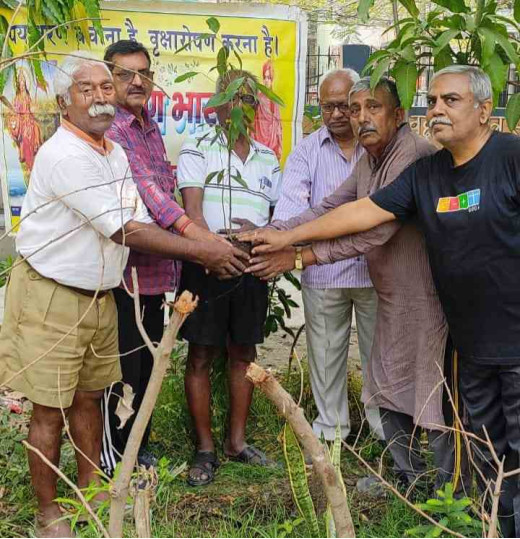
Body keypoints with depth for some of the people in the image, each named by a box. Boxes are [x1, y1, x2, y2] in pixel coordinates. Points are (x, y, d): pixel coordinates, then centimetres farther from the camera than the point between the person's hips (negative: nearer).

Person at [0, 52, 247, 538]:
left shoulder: (114, 152, 9)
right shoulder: (63, 156, -21)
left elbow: (141, 224, 5)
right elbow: (126, 232, -24)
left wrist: (206, 254, -7)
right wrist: (203, 250, -20)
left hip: (99, 295, 8)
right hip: (50, 297, -8)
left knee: (89, 397, 18)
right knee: (50, 408, 3)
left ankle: (90, 489, 35)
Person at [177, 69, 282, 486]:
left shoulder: (267, 158, 13)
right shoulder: (197, 148, -1)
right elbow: (192, 210, -12)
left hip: (252, 267, 5)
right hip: (205, 266, -4)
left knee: (244, 354, 11)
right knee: (201, 357, 1)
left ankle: (236, 441, 24)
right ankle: (205, 449, 13)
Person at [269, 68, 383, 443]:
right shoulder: (307, 151, 3)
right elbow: (292, 200, -12)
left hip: (376, 268, 0)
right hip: (323, 273, 1)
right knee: (325, 354, 12)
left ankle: (385, 426, 30)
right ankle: (331, 428, 28)